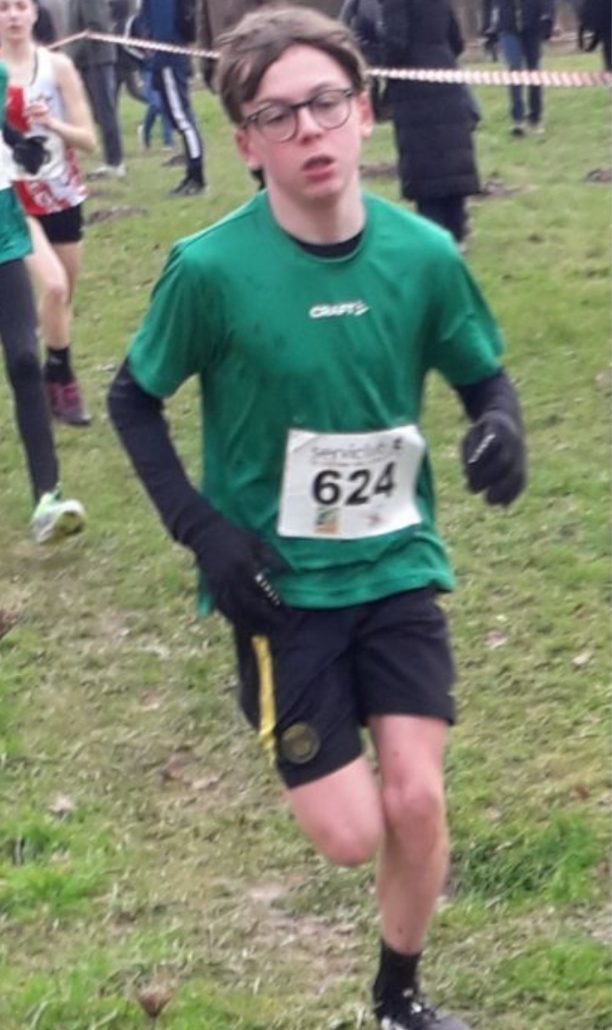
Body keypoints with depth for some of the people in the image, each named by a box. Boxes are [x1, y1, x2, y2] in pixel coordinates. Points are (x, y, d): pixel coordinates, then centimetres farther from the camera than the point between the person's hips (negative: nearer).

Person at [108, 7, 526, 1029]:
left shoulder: (423, 255, -10)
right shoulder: (211, 268, -18)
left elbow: (483, 374, 7)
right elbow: (132, 400, -3)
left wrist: (500, 425, -16)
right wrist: (200, 529, -14)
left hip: (398, 567, 2)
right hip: (279, 584, -2)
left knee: (417, 803, -1)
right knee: (350, 835, -2)